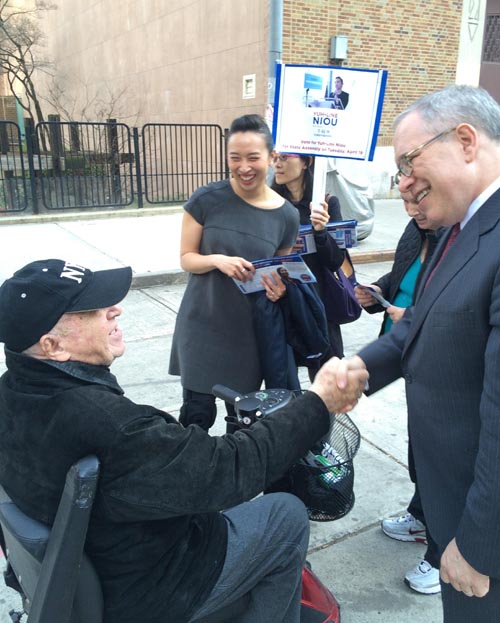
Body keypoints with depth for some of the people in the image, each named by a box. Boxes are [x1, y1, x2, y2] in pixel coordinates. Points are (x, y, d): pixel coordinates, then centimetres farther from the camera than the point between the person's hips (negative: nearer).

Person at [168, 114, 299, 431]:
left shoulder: (286, 215, -3)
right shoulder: (206, 199, -10)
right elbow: (187, 258, -4)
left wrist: (279, 288, -14)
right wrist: (217, 260, -24)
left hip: (251, 330, 2)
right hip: (202, 324, -2)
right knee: (198, 414, 2)